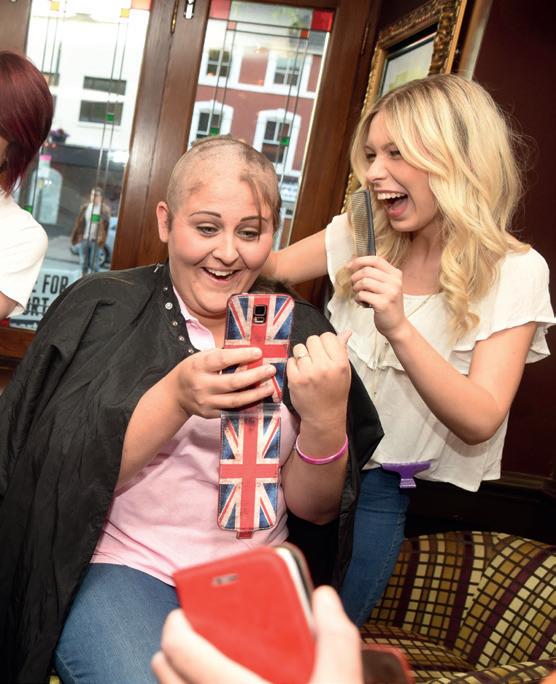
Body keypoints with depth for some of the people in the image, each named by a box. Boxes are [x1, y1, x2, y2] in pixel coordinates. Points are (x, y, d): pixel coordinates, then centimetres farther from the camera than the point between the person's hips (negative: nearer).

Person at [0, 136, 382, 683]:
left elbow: (315, 511, 1)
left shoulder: (300, 329, 4)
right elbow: (64, 477, -9)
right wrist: (175, 398, -24)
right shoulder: (102, 308, -1)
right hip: (121, 564, -2)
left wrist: (327, 420, -20)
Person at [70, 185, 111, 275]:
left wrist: (101, 239, -19)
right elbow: (79, 223, 10)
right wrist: (75, 237, 7)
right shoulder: (85, 207, 8)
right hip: (84, 239, 4)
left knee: (93, 264, -2)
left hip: (95, 240, -4)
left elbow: (104, 225, -9)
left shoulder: (104, 209, -3)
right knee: (83, 263, 10)